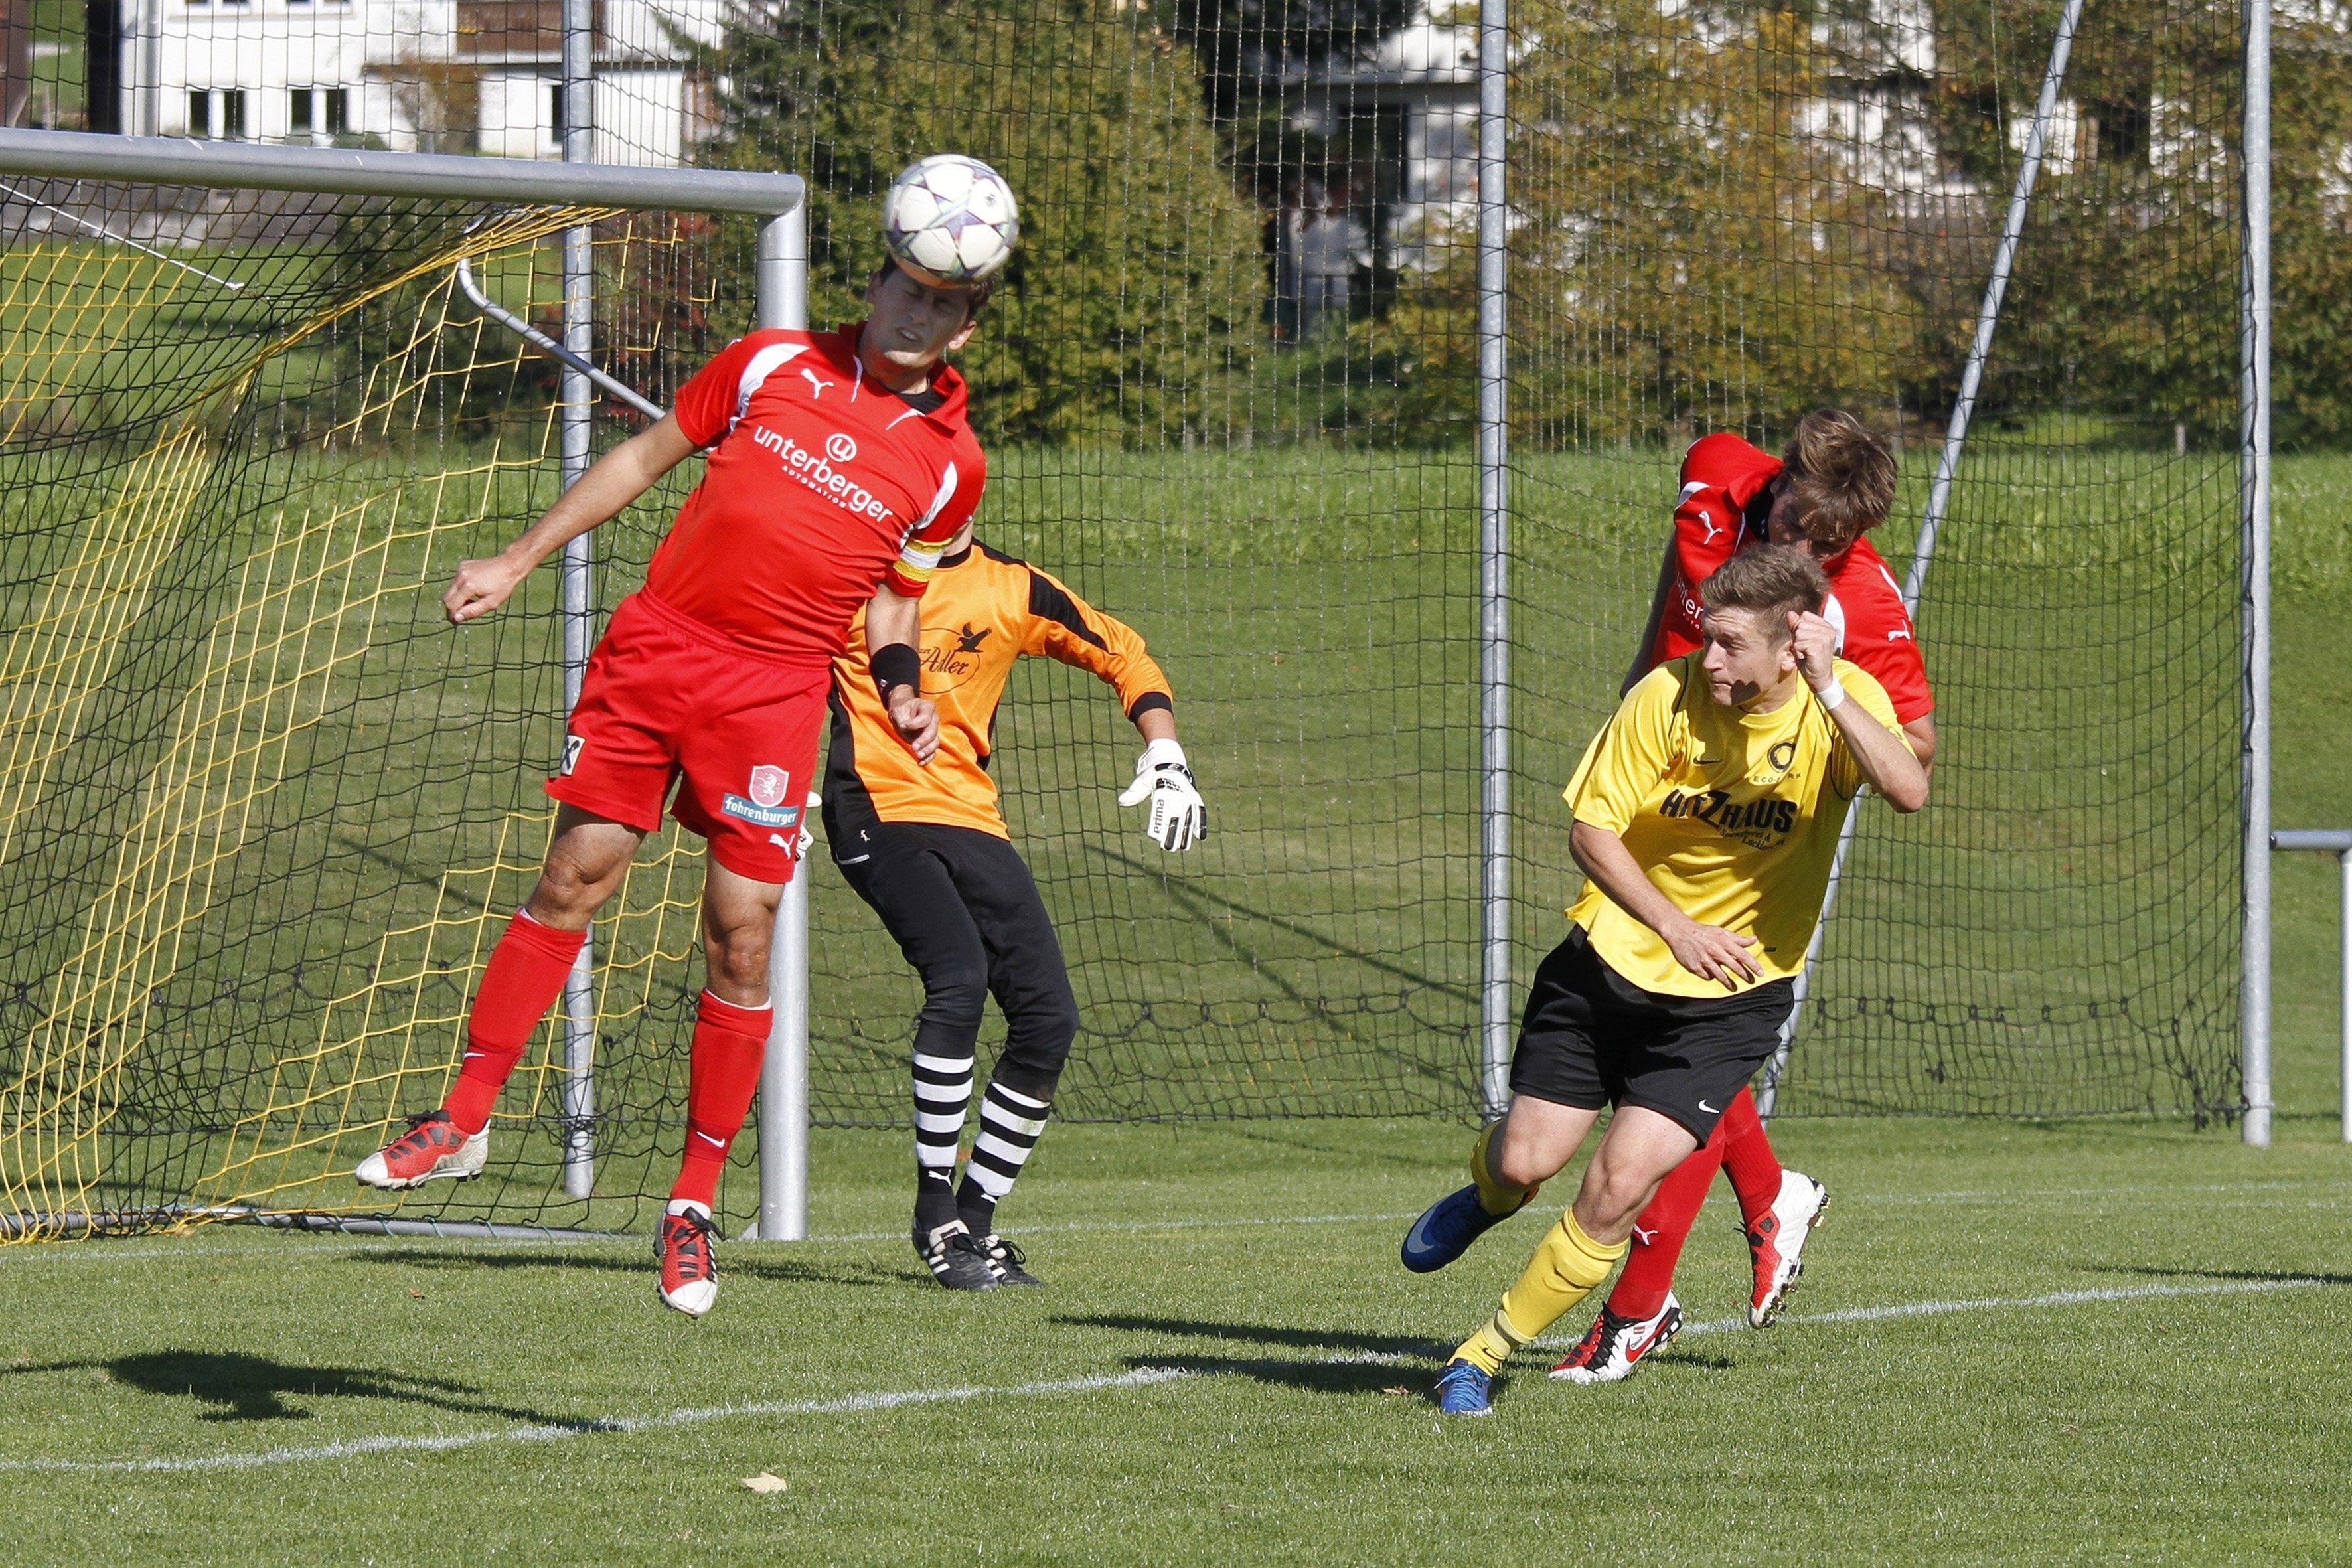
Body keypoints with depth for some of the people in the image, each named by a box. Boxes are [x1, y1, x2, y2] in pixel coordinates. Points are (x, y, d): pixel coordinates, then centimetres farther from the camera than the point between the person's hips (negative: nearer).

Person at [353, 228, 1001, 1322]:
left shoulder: (950, 461, 8)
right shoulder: (775, 365, 7)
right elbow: (647, 456, 15)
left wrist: (900, 688, 1)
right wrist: (519, 560, 13)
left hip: (775, 693, -1)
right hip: (652, 646, 1)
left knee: (741, 934, -6)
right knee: (575, 873, -2)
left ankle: (695, 1200, 5)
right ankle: (465, 1119, 10)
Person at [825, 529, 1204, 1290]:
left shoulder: (1012, 590, 9)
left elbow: (1125, 655, 17)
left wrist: (1165, 759, 4)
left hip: (969, 819, 5)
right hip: (877, 807, -5)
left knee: (1048, 1014, -5)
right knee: (959, 976, -27)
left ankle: (975, 1222, 9)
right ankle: (935, 1218, -18)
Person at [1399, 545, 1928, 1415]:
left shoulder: (1845, 702, -16)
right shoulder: (1668, 696, -15)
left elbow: (1909, 790, -35)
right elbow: (1591, 829, -10)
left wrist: (1828, 691, -43)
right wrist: (1675, 926, -23)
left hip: (1732, 996, -1)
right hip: (1612, 957, 1)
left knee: (1621, 1185, -14)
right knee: (1526, 1159, 1)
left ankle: (1488, 1351, 5)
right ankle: (1487, 1195, 41)